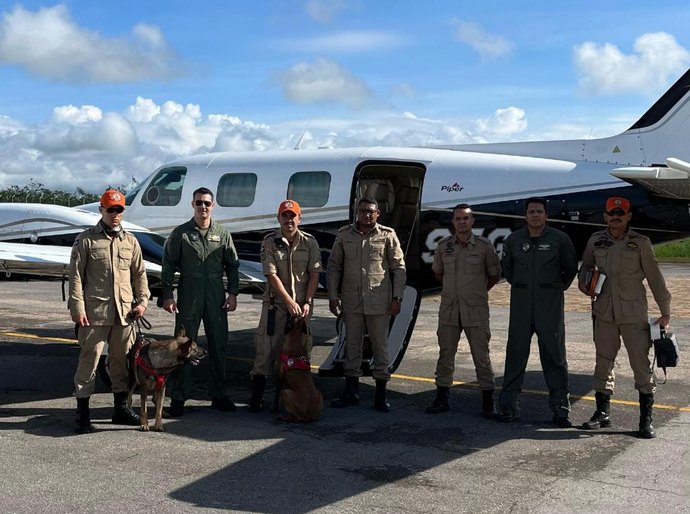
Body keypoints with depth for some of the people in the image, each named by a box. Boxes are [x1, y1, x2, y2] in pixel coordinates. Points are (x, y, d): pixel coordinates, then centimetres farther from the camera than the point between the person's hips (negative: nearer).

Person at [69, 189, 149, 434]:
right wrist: (77, 307, -10)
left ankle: (121, 407, 22)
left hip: (124, 312, 4)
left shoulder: (130, 241, 12)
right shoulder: (86, 239, 0)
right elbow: (76, 275, -3)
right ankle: (82, 412, 6)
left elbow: (139, 274, 15)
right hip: (94, 312, -4)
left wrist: (142, 301, 4)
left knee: (122, 360, 11)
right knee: (89, 360, -2)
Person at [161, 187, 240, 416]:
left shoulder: (223, 233, 8)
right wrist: (167, 295, -6)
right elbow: (168, 266, 1)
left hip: (216, 298, 2)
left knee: (218, 346, 8)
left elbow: (232, 265, 10)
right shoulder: (180, 233, 2)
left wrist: (233, 293, 2)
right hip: (188, 298, -2)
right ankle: (178, 398, 8)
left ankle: (218, 394, 20)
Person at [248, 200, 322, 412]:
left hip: (302, 304, 2)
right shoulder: (269, 241, -3)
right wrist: (290, 302, -15)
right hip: (275, 303, -2)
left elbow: (314, 275, 1)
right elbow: (272, 275, -10)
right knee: (266, 347, -3)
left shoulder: (310, 242, 2)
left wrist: (307, 302, -9)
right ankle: (257, 394, 3)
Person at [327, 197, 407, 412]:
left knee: (380, 346, 5)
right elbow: (333, 267, 8)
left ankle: (381, 394, 15)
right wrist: (332, 297, 2)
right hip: (351, 301, 2)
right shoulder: (344, 235, 5)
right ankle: (351, 392, 21)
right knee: (352, 345, 11)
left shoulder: (387, 235, -1)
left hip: (379, 302, -2)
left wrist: (397, 298, -5)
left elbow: (399, 268, 1)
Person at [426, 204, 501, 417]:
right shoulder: (443, 245, 4)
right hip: (449, 310, 3)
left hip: (476, 311, -3)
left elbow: (495, 275, 7)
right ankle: (442, 398, 20)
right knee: (445, 355, 9)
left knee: (482, 356, 2)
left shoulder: (484, 245, -4)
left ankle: (488, 402, 11)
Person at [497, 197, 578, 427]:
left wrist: (558, 287, 7)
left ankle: (561, 409, 8)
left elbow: (571, 268, 9)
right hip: (521, 306, 2)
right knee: (515, 354, 4)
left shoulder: (559, 239, -3)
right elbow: (506, 267, 20)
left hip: (550, 306, -2)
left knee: (554, 356, 2)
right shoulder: (513, 240, 5)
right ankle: (509, 406, 11)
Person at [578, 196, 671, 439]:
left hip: (634, 314, -3)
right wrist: (583, 281, -2)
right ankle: (602, 413, 20)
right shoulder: (596, 240, 6)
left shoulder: (641, 243, -3)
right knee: (603, 363, 9)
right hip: (604, 313, 3)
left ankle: (646, 420, 7)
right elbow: (586, 265, 21)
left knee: (641, 364, -1)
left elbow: (654, 278, 0)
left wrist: (665, 311, 1)